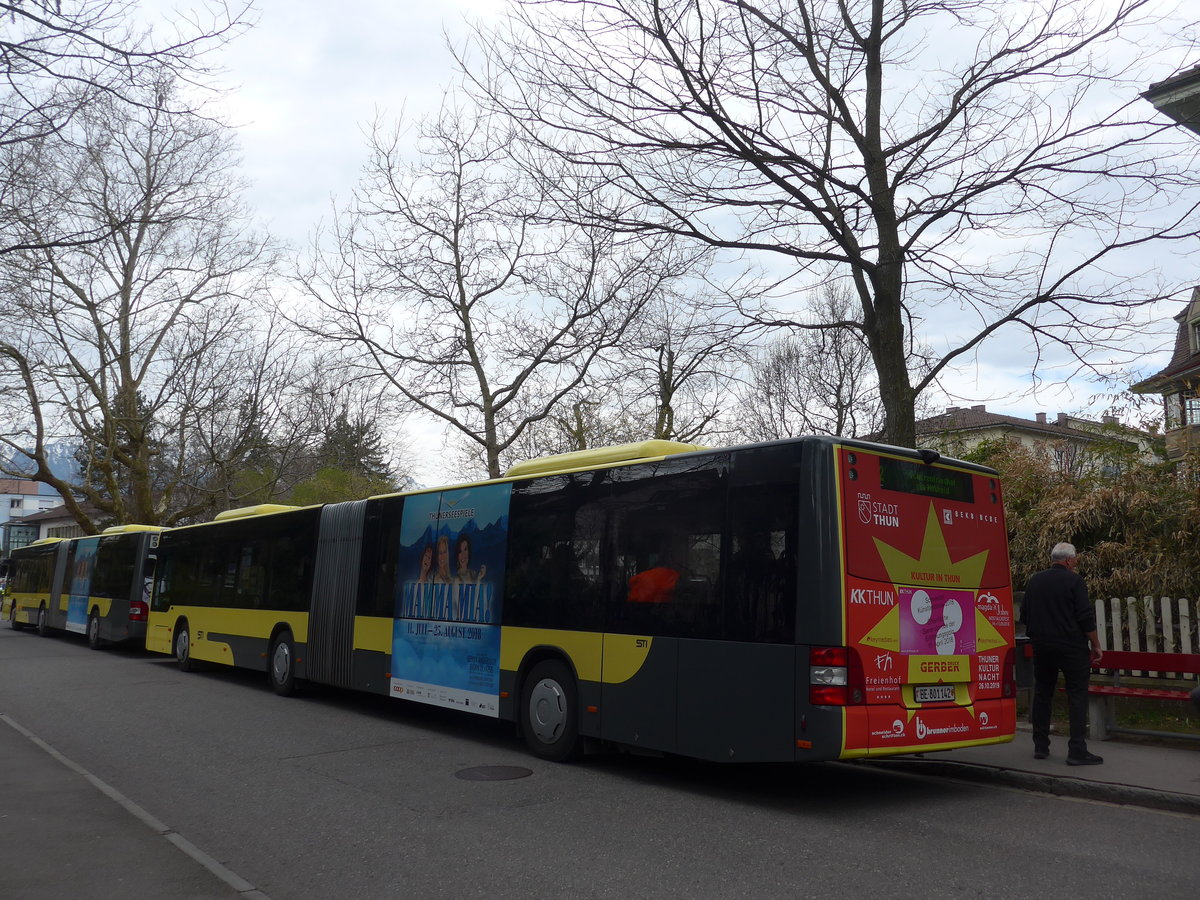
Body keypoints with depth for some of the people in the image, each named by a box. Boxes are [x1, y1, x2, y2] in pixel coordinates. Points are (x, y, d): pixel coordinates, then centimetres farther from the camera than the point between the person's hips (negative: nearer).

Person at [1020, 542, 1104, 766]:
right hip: (1072, 647, -5)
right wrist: (1096, 645, -2)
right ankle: (1077, 751, -5)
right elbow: (1086, 618, -11)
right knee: (1077, 696, -2)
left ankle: (1040, 746, 15)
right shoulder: (1074, 581, -8)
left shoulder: (1035, 581, 8)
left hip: (1041, 647, 5)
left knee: (1042, 694, 12)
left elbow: (1024, 615, 13)